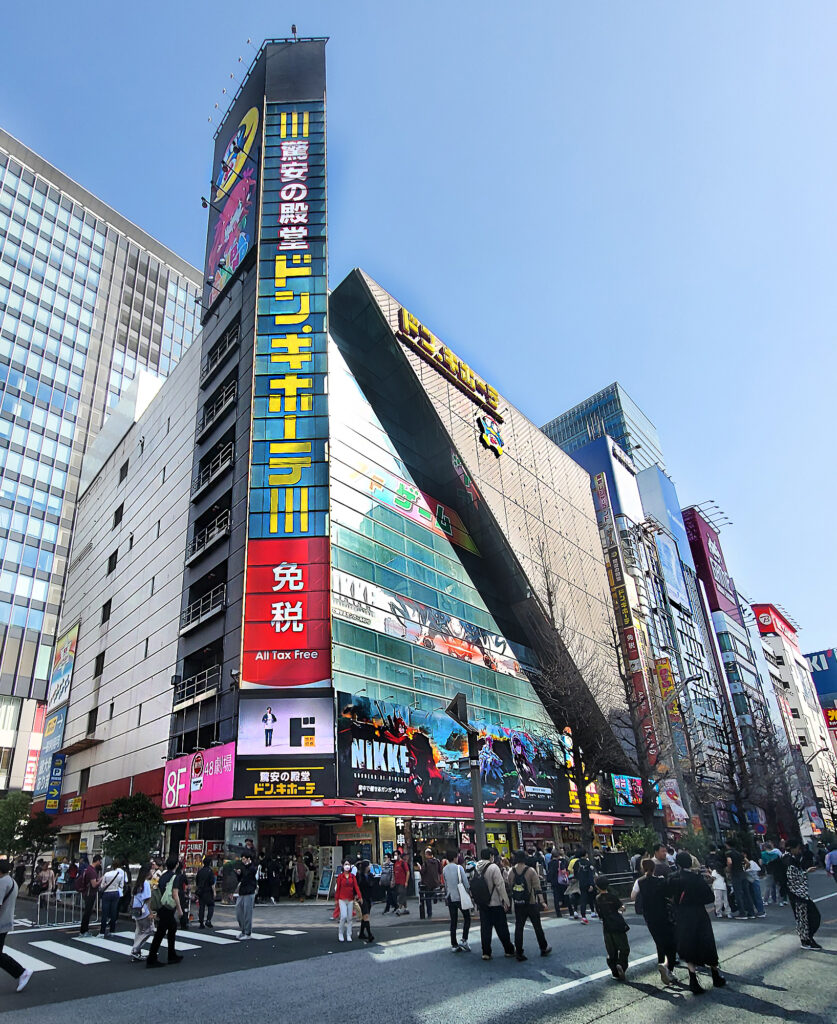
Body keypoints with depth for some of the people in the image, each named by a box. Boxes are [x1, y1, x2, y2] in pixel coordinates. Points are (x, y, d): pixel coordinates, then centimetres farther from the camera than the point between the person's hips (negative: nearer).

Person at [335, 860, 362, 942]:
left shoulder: (352, 876, 3)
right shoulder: (340, 876, -2)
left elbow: (356, 886, -4)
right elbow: (338, 888, 1)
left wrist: (360, 896, -15)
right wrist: (336, 899, 1)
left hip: (350, 900, 2)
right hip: (342, 899, -2)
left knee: (349, 918, 5)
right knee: (344, 916, -13)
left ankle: (349, 935, 16)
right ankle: (340, 933, 7)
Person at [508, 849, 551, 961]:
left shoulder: (511, 871, -1)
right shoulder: (531, 870, -11)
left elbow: (510, 887, 8)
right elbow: (537, 887, -15)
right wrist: (541, 900, -15)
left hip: (517, 904, 2)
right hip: (531, 903, -2)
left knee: (518, 927, 7)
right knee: (537, 926, 12)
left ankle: (519, 952, 6)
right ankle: (544, 949, 24)